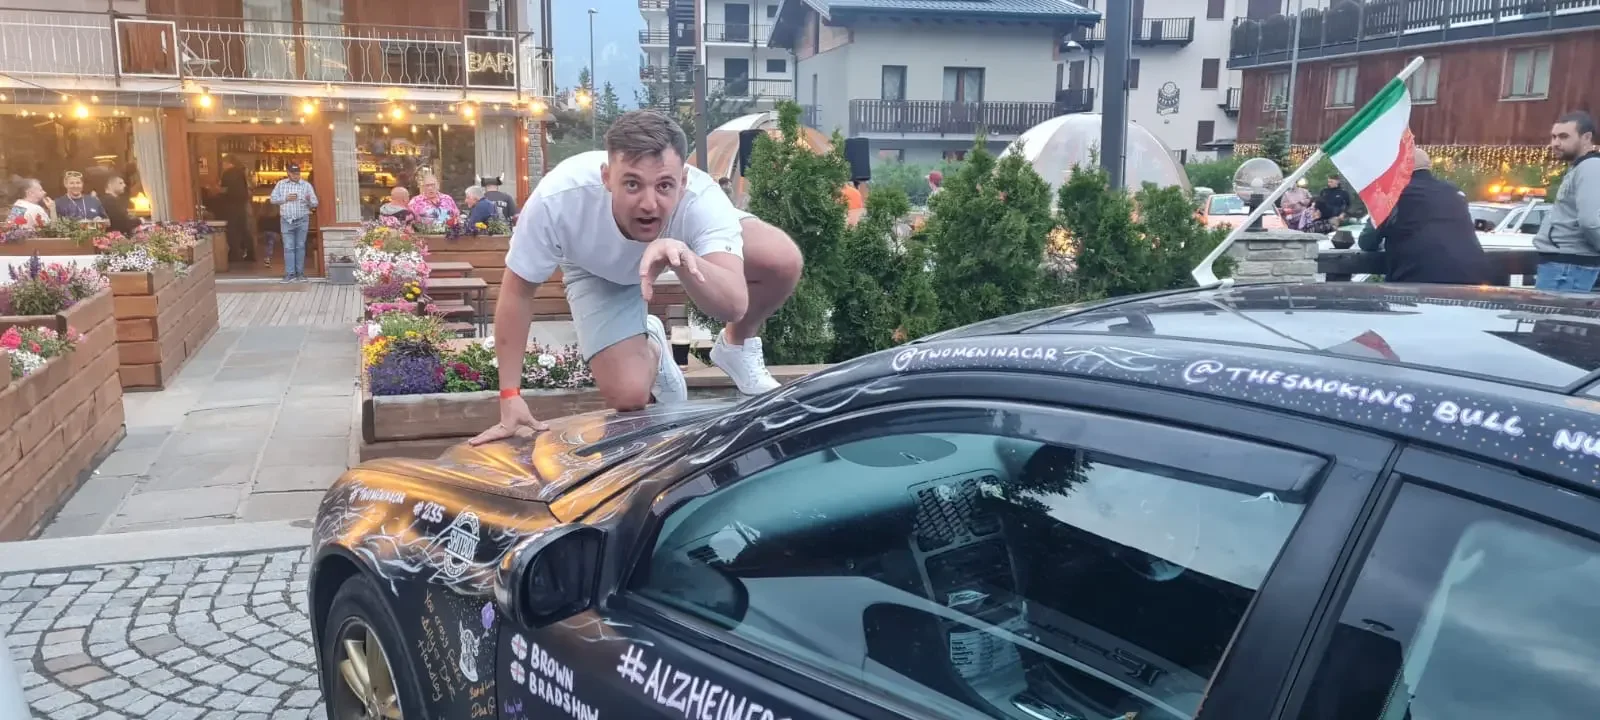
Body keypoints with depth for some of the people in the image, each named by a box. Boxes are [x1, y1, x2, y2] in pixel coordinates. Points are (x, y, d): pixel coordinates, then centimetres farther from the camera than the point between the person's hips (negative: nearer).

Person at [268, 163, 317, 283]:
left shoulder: (306, 185, 2)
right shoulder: (281, 184, 8)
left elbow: (315, 203, -1)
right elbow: (273, 199, 6)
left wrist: (309, 200, -24)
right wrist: (286, 198, -10)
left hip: (302, 220, -1)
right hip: (286, 221, 1)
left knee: (300, 247, 3)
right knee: (288, 247, -2)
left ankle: (300, 273, 8)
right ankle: (290, 274, -2)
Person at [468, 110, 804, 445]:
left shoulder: (702, 200, -41)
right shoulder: (557, 200, -41)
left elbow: (735, 305, -51)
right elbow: (517, 290, -24)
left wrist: (681, 256, -71)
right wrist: (510, 396, -24)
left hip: (694, 240, 1)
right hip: (600, 273, 0)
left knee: (784, 261, -25)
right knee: (628, 396, -16)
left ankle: (736, 346, 6)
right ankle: (651, 349, 22)